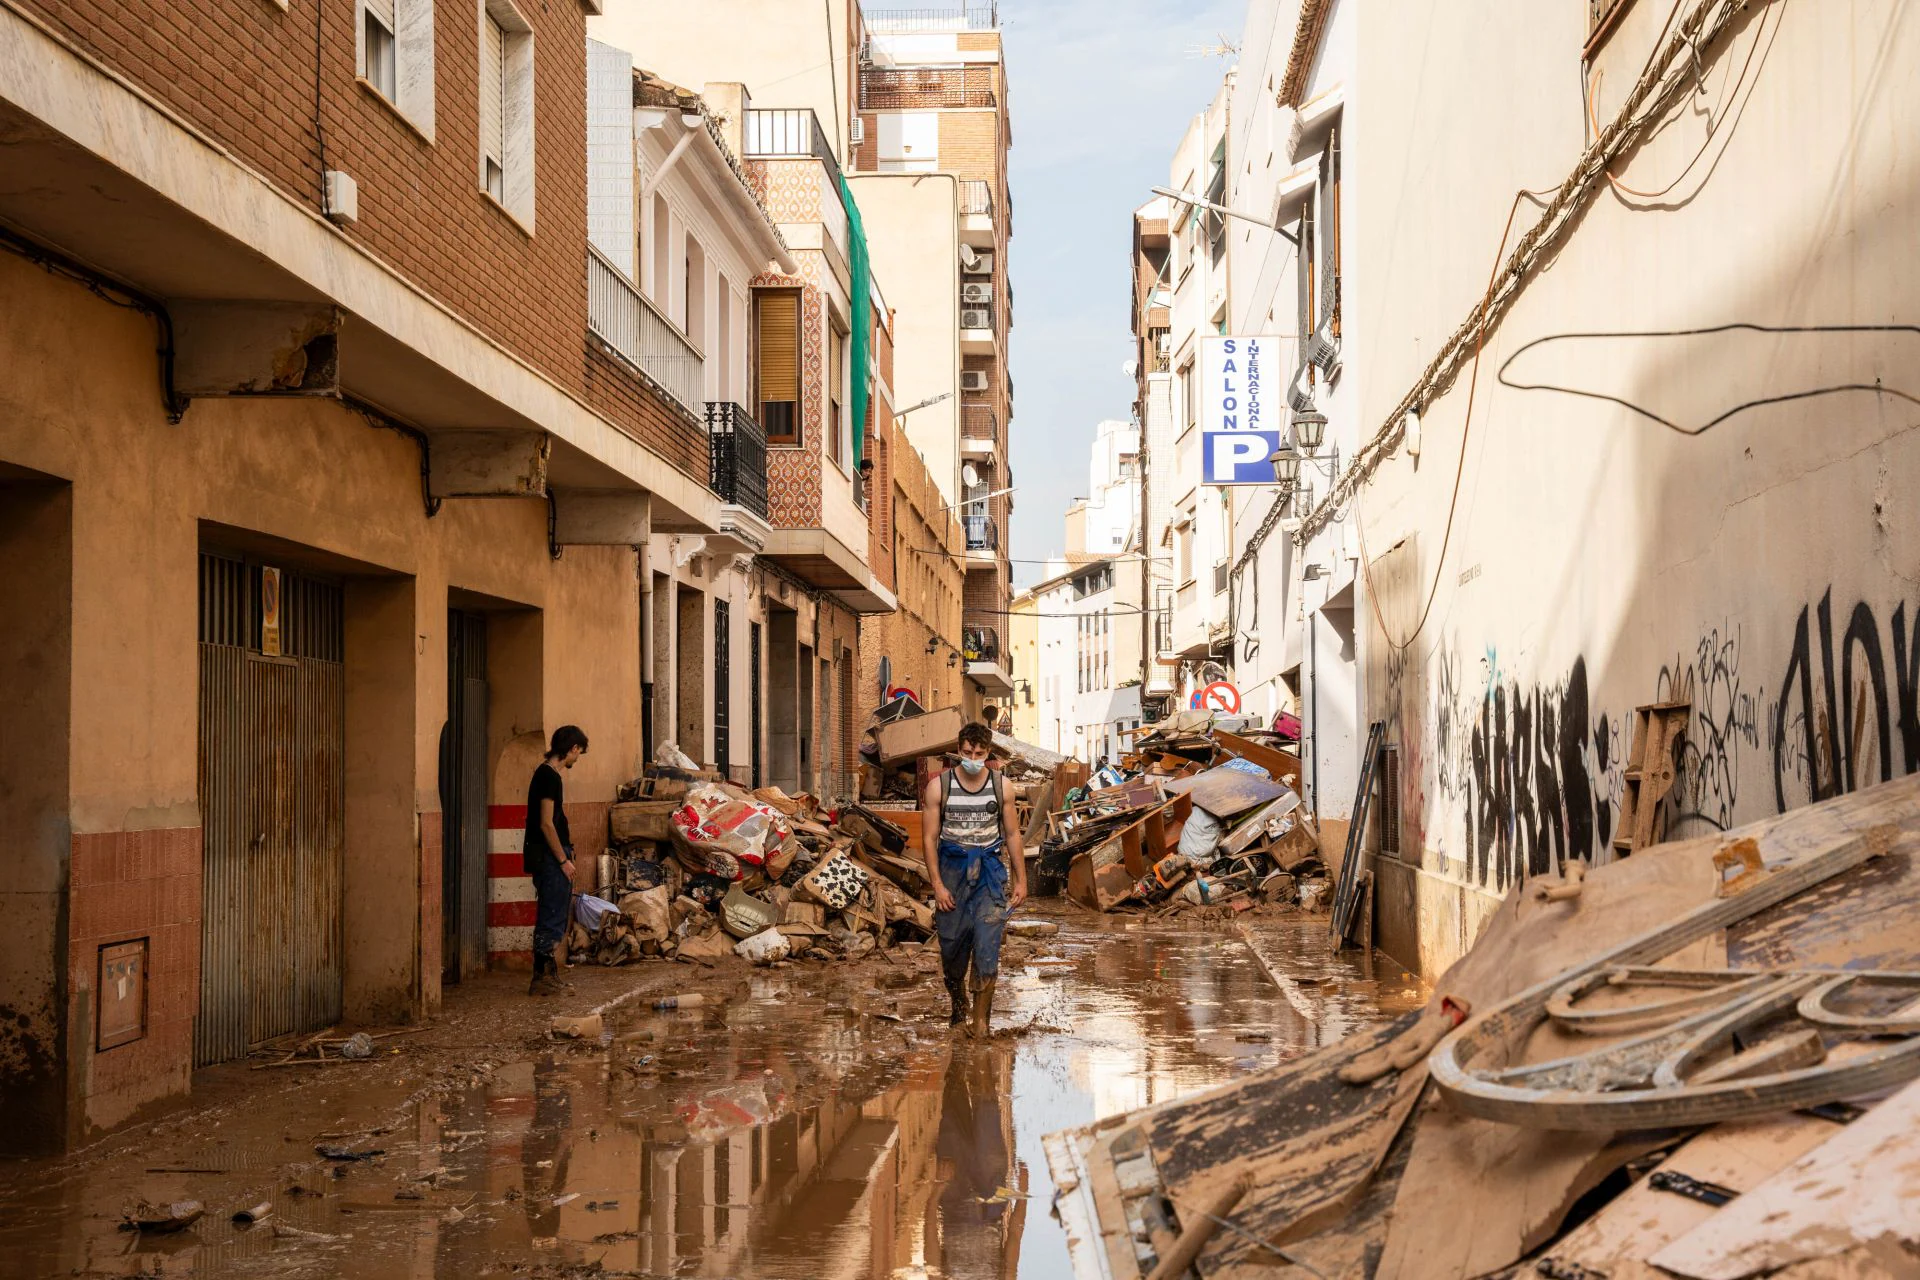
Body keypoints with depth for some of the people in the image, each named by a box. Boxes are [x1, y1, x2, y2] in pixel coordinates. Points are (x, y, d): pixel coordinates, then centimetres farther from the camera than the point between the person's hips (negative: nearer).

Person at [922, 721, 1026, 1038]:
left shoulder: (1000, 785, 1)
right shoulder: (939, 786, -4)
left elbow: (1012, 834, 9)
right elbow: (930, 838, -3)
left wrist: (1021, 880, 6)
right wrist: (937, 885, -9)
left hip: (989, 869, 0)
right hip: (952, 868, 0)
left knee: (987, 946, -9)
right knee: (952, 943, 7)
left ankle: (981, 1018, -2)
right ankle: (958, 1004, 33)